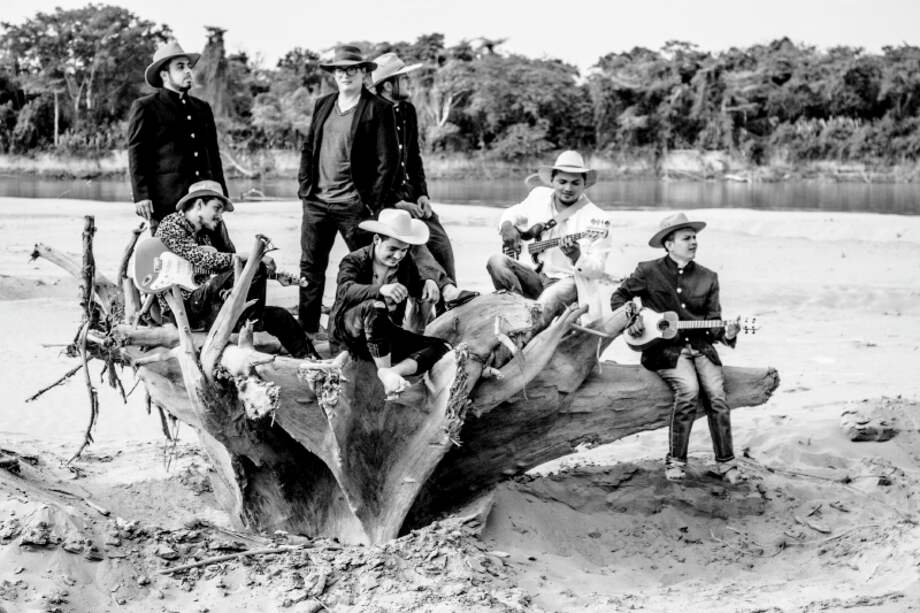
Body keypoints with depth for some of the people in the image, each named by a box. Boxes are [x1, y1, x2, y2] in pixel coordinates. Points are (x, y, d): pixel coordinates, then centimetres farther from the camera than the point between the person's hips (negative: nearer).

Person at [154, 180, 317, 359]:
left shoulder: (202, 234, 23)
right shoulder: (171, 226, -6)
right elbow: (201, 259, -21)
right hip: (184, 307, -9)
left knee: (278, 316, 0)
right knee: (255, 268, -25)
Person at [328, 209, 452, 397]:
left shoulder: (406, 264, 8)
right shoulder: (354, 261, -10)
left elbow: (416, 286, 24)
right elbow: (345, 291, -29)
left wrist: (429, 283, -4)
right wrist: (381, 290, -48)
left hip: (386, 335, 6)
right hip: (348, 329, -6)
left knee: (440, 348, -13)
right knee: (375, 308, -40)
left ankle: (393, 371, -33)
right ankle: (386, 374, -32)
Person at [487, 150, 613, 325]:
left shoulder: (597, 219, -10)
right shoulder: (538, 197, 6)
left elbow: (598, 269, -12)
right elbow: (512, 214, 26)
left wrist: (577, 257, -34)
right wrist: (507, 226, 2)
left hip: (568, 280, -5)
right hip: (536, 277, 5)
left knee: (545, 305, -38)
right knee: (496, 262, -21)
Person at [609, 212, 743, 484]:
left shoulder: (707, 278, 12)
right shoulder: (649, 272, 5)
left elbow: (713, 321, 10)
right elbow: (619, 296, 15)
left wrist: (726, 334, -12)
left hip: (700, 346, 3)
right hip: (664, 348, -3)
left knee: (717, 394, -20)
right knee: (689, 389, -30)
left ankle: (726, 462, -6)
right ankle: (676, 460, -17)